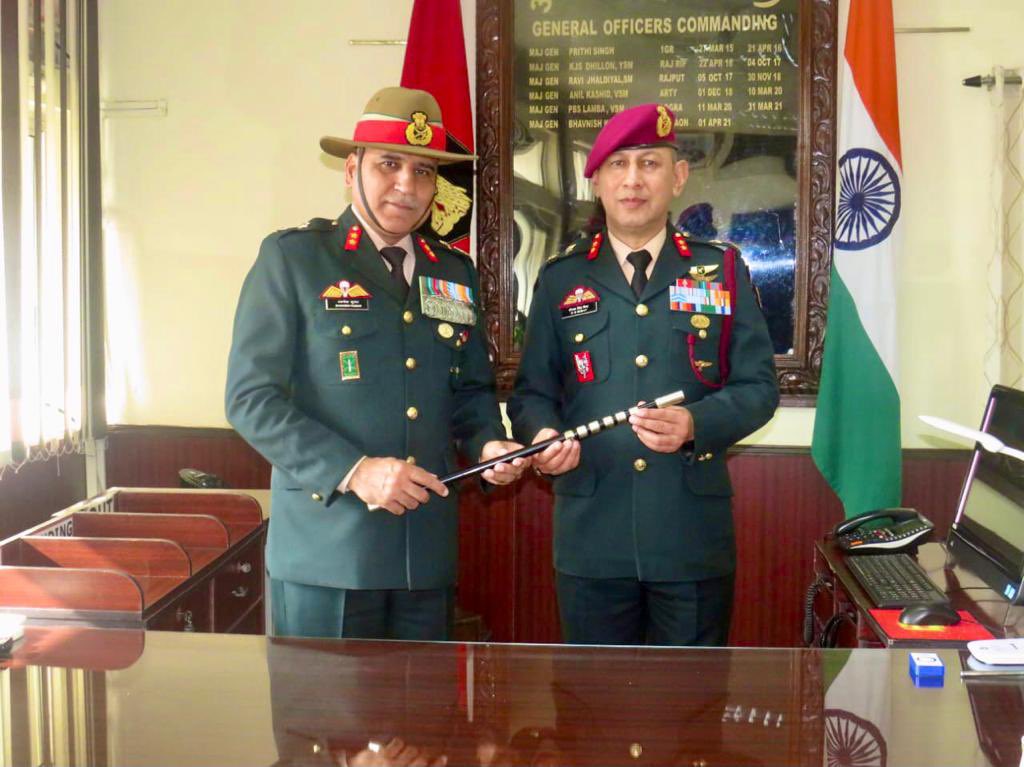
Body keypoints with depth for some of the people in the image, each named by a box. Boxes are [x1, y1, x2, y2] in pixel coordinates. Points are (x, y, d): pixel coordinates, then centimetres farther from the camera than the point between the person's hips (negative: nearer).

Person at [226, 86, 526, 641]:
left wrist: (488, 445, -1)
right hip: (325, 552, -5)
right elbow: (250, 397, -9)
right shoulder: (291, 257, -3)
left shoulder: (454, 273, 13)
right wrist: (351, 470, -19)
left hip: (427, 553, 5)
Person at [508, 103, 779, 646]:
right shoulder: (561, 278, 7)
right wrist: (541, 436, -13)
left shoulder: (722, 271, 5)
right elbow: (532, 391, 9)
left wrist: (695, 423, -16)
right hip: (590, 539, 1)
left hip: (694, 540, 0)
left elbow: (758, 386, 3)